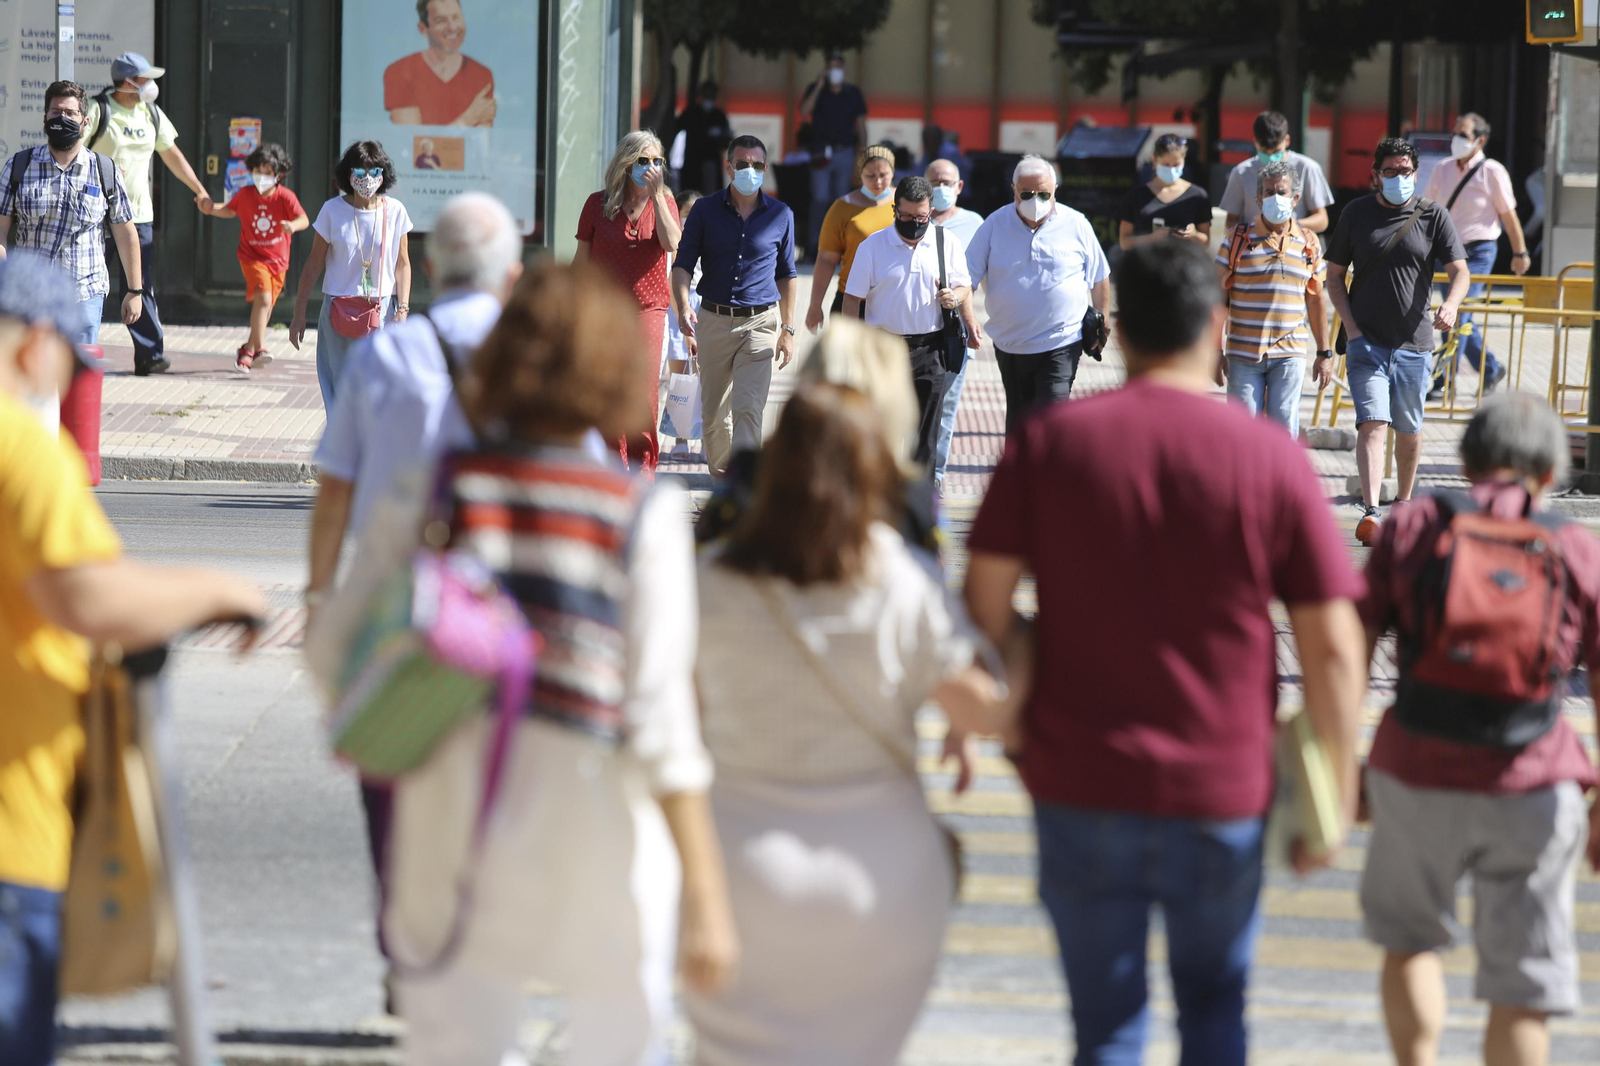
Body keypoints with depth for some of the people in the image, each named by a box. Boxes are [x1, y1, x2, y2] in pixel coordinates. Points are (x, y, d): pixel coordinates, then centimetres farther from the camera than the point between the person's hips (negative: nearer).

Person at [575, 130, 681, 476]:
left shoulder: (664, 202, 6)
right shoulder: (598, 204, 5)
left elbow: (672, 243, -13)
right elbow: (582, 259, 10)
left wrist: (656, 194, -14)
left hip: (648, 308, -1)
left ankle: (643, 465, 2)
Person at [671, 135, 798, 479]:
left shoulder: (781, 215, 5)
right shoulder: (705, 211, 2)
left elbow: (786, 275, 14)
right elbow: (682, 264, -1)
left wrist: (788, 329, 12)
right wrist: (684, 307, -19)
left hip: (760, 323, -1)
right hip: (713, 321, 1)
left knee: (749, 408, -14)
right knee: (713, 412, 8)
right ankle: (721, 475, 25)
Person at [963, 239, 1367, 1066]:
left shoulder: (1047, 443, -4)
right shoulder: (1270, 459, -6)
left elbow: (984, 605, -5)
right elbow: (1333, 646, -6)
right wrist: (1332, 794, 3)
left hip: (1080, 781, 0)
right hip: (1222, 794, 0)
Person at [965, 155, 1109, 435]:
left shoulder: (1076, 225, -3)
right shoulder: (995, 225, -1)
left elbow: (1099, 279, 8)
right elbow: (968, 276, -1)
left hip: (1061, 344, -3)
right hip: (1009, 346, 3)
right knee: (1018, 420, 16)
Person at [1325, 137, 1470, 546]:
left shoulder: (1434, 216, 3)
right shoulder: (1355, 213, 5)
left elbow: (1459, 270, -3)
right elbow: (1334, 276, 9)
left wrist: (1450, 305, -25)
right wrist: (1351, 328, -4)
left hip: (1415, 344, 1)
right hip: (1367, 341, -1)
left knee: (1409, 430, 10)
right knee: (1372, 423, -15)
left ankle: (1404, 504, 29)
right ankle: (1370, 512, -24)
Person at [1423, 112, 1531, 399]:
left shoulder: (1492, 172, -6)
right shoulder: (1442, 171, 8)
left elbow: (1508, 215, -1)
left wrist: (1520, 253, 2)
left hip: (1477, 252, -6)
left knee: (1457, 317, -13)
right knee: (1458, 320, 10)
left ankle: (1445, 382, -11)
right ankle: (1491, 370, 28)